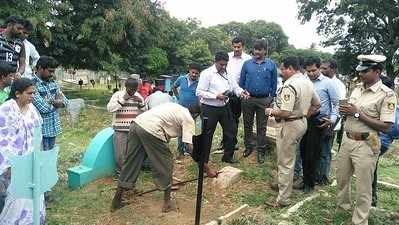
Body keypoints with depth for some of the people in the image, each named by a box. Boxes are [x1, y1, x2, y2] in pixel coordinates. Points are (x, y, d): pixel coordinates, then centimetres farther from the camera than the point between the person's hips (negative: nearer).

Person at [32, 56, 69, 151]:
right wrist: (56, 103, -4)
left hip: (54, 127, 7)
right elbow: (43, 108, -22)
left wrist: (51, 102, -13)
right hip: (41, 129, -6)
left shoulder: (53, 82, 7)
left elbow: (65, 101, 6)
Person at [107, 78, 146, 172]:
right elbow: (110, 108, -12)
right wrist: (122, 100, -16)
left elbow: (144, 112, 12)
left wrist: (141, 103, -6)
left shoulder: (138, 96, 9)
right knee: (120, 153, 3)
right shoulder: (118, 95, -1)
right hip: (120, 129, -3)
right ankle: (120, 169, 23)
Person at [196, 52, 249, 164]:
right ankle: (203, 161, 21)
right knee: (207, 136, 5)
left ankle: (228, 157, 34)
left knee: (231, 131, 14)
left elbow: (234, 86, 11)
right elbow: (199, 92, -16)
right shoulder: (207, 73, -11)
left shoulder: (226, 73, 10)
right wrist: (216, 96, -22)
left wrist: (241, 92, -12)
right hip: (210, 109, -7)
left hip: (225, 107, 7)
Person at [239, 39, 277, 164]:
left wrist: (271, 98, 1)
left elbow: (274, 83, 4)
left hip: (264, 100, -1)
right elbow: (241, 81, 8)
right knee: (247, 124, 11)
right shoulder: (247, 64, 2)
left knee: (262, 127, 7)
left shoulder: (271, 64, 0)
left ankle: (261, 151, 18)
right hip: (248, 99, 1)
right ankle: (248, 147, 27)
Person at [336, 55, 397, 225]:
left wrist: (357, 113, -20)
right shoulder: (357, 88, 7)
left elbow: (385, 127, -18)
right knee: (341, 178, 21)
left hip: (366, 145, -7)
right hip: (347, 140, 7)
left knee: (363, 188, 6)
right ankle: (342, 206, 44)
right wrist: (345, 111, -5)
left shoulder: (387, 94, -13)